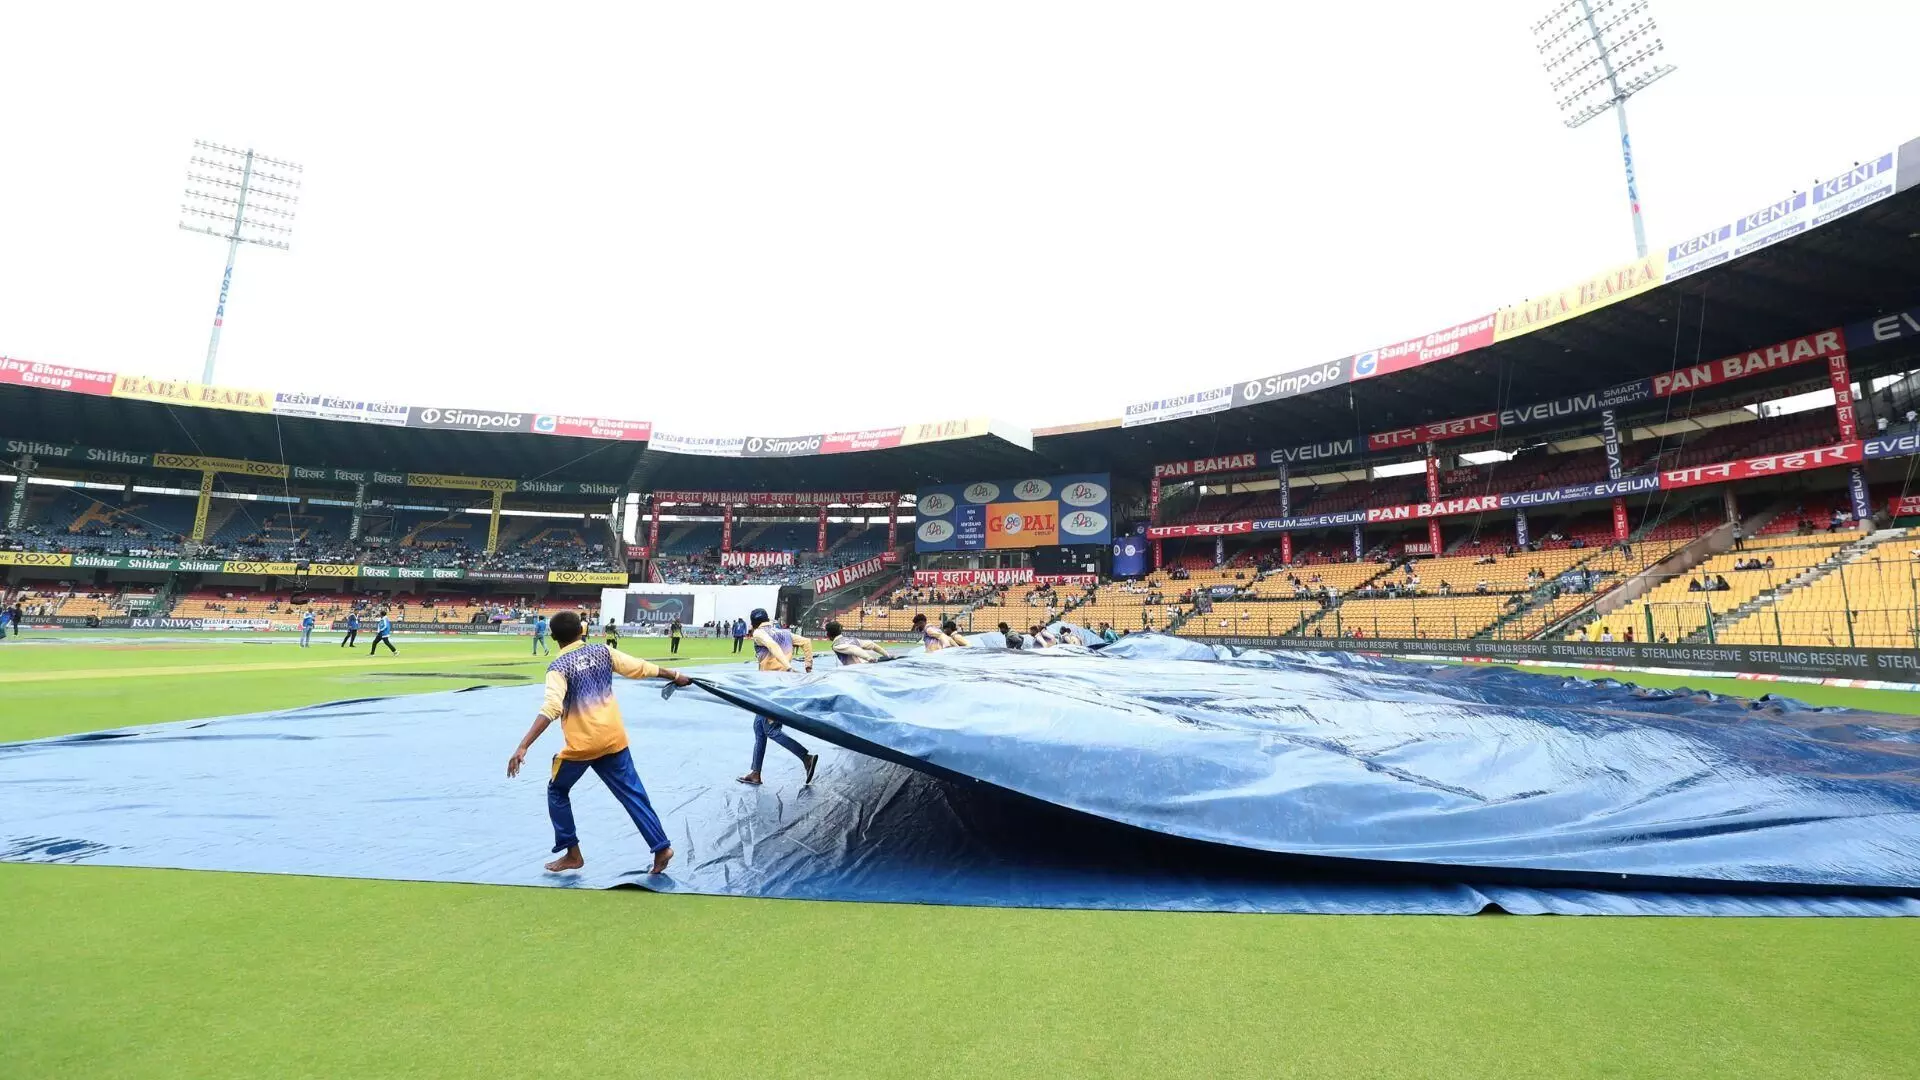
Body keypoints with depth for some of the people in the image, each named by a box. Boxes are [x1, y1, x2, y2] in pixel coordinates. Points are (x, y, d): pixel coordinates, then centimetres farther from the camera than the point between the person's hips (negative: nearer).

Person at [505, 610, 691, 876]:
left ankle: (572, 854, 24)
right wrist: (675, 676, 21)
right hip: (614, 739, 4)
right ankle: (661, 847, 7)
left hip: (581, 744, -4)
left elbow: (550, 709, -24)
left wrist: (523, 747, -27)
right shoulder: (602, 651, 2)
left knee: (557, 792, 22)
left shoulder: (559, 667, -10)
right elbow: (641, 668, 8)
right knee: (633, 793, 10)